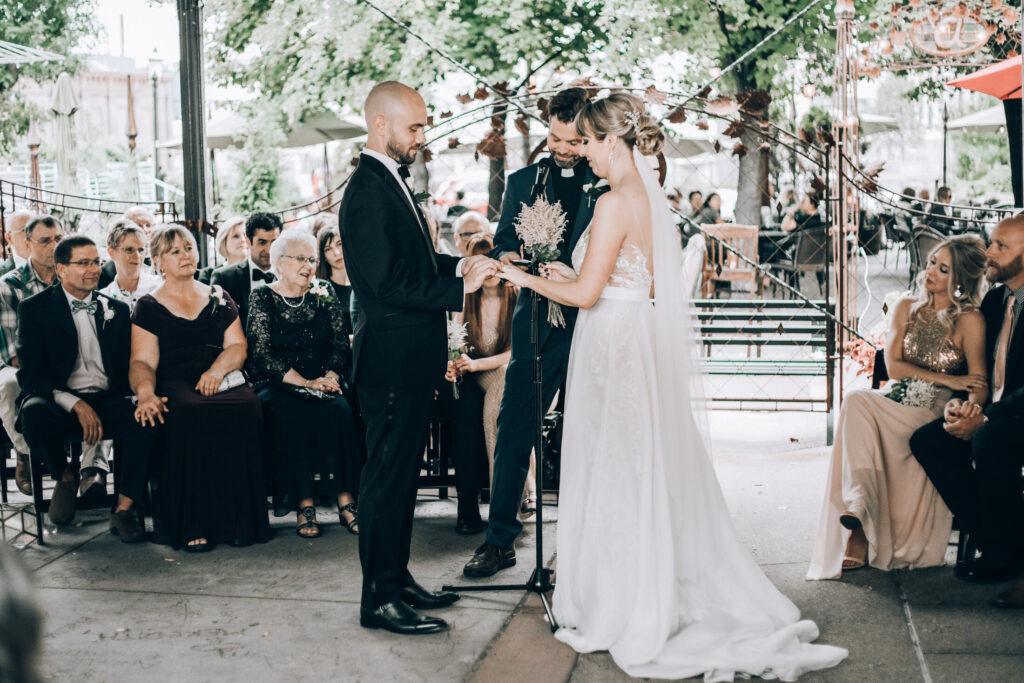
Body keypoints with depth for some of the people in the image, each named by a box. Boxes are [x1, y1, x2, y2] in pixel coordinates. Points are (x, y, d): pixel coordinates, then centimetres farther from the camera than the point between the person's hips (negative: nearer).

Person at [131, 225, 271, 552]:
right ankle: (191, 524, -33)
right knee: (189, 415, -38)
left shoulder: (218, 298, 22)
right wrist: (146, 394, -19)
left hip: (223, 382, 2)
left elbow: (237, 346, 13)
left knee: (247, 409, -33)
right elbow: (142, 361, 3)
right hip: (175, 386, -2)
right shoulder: (149, 307, 14)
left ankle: (239, 519, -29)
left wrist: (217, 369, -9)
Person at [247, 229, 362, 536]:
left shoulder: (325, 295, 13)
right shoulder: (262, 298, 5)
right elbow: (262, 353, -6)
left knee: (339, 408, -30)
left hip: (323, 382, 2)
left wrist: (330, 377, -14)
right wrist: (305, 383, -16)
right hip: (277, 385, -2)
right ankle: (304, 503, -30)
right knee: (292, 413, -34)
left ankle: (345, 500, -30)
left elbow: (342, 345, 6)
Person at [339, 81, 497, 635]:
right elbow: (389, 282, -23)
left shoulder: (390, 183, 14)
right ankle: (379, 599, 8)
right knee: (387, 478, -2)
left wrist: (459, 266, 6)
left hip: (410, 360, 10)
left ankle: (396, 578, 29)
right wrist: (460, 288, -19)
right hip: (392, 360, -10)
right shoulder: (367, 191, -18)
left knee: (401, 474, 17)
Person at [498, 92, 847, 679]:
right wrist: (575, 275, 16)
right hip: (642, 342, 9)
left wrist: (529, 280, -3)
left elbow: (586, 295, -19)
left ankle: (618, 612, 14)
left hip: (613, 346, -9)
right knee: (650, 475, 14)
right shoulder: (651, 198, 10)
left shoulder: (615, 203, -17)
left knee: (614, 476, 2)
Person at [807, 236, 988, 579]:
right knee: (857, 402, -30)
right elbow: (893, 367, 1)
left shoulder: (969, 320, -4)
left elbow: (979, 387, -8)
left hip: (937, 415, -4)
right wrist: (947, 380, -11)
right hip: (898, 402, 4)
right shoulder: (906, 307, 11)